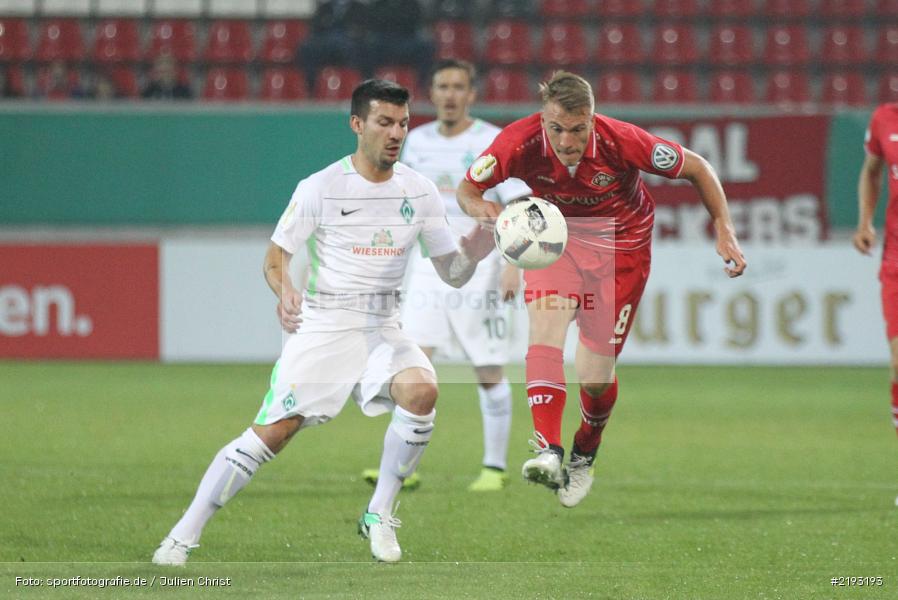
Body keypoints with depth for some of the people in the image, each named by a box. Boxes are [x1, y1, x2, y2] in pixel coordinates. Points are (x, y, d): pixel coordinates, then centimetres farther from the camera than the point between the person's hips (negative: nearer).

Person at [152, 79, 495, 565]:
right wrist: (284, 292, -22)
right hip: (322, 325, -3)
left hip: (383, 327, 3)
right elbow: (275, 256, 0)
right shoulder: (320, 188, -5)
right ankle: (182, 538, -4)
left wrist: (474, 251, -16)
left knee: (421, 390, -28)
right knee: (273, 432, -14)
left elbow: (452, 273, 7)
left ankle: (379, 516, -10)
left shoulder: (419, 191, 4)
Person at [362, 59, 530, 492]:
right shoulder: (417, 141, 9)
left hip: (478, 266, -4)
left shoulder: (493, 143, -6)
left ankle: (495, 468, 10)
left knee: (489, 372, 0)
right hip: (428, 265, 4)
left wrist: (514, 266, -19)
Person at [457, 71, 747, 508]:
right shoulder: (519, 143, -27)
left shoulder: (623, 142, -31)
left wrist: (724, 231, -18)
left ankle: (584, 458, 29)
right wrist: (482, 209, -36)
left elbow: (697, 168, -15)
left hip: (621, 248, -1)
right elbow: (466, 188, -13)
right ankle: (549, 452, -36)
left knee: (595, 376, -3)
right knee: (544, 329, -27)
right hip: (556, 237, 1)